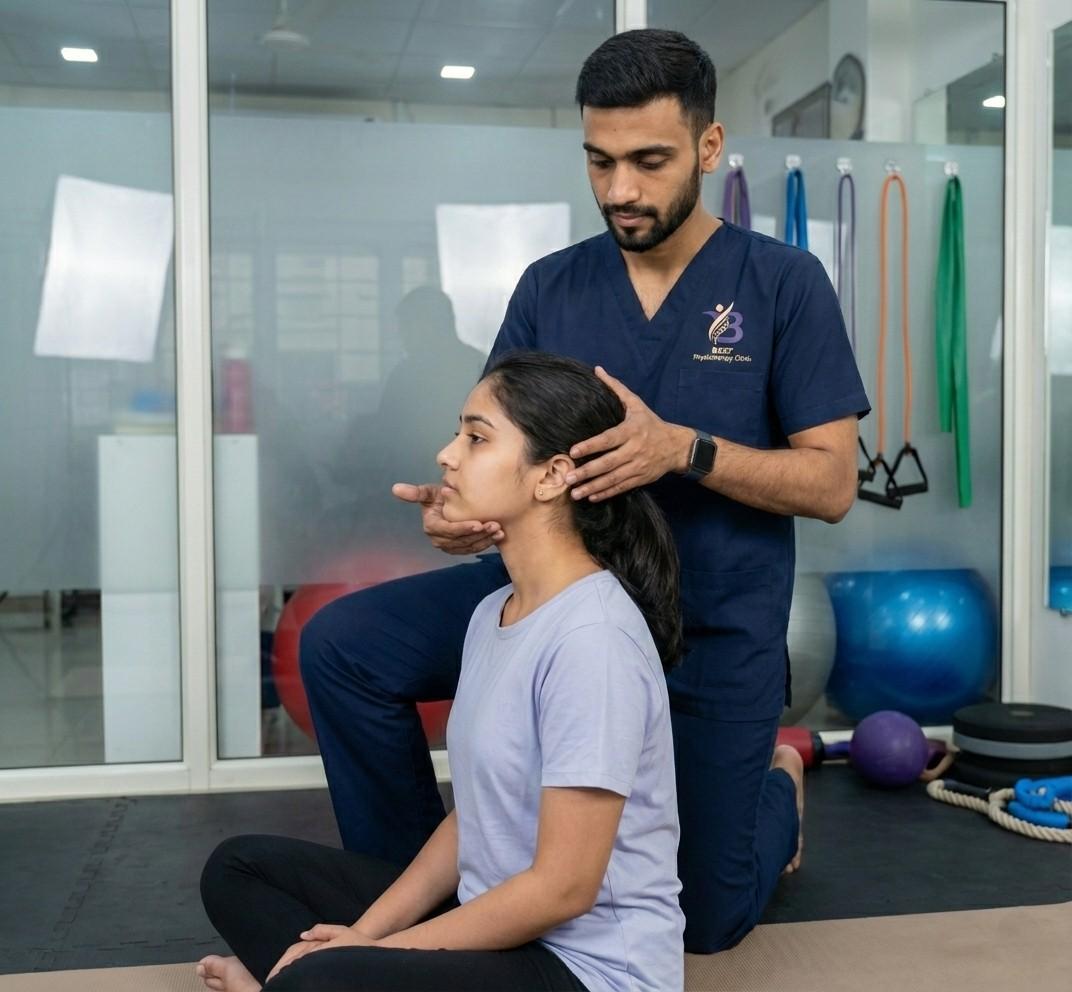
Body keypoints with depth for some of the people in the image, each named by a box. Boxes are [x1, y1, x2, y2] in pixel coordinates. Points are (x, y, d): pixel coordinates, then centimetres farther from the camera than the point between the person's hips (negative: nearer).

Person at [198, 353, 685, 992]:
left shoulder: (592, 637, -23)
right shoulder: (492, 614, 5)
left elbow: (563, 888, -22)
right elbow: (473, 816, 10)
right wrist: (360, 935, -1)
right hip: (496, 922, 9)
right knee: (241, 869, 12)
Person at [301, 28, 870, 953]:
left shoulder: (784, 283, -9)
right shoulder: (550, 288, 0)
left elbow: (832, 483, -11)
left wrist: (682, 449, -28)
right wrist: (457, 505, -24)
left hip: (713, 626, -2)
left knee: (707, 920, 7)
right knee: (342, 646, -17)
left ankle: (777, 781, 42)